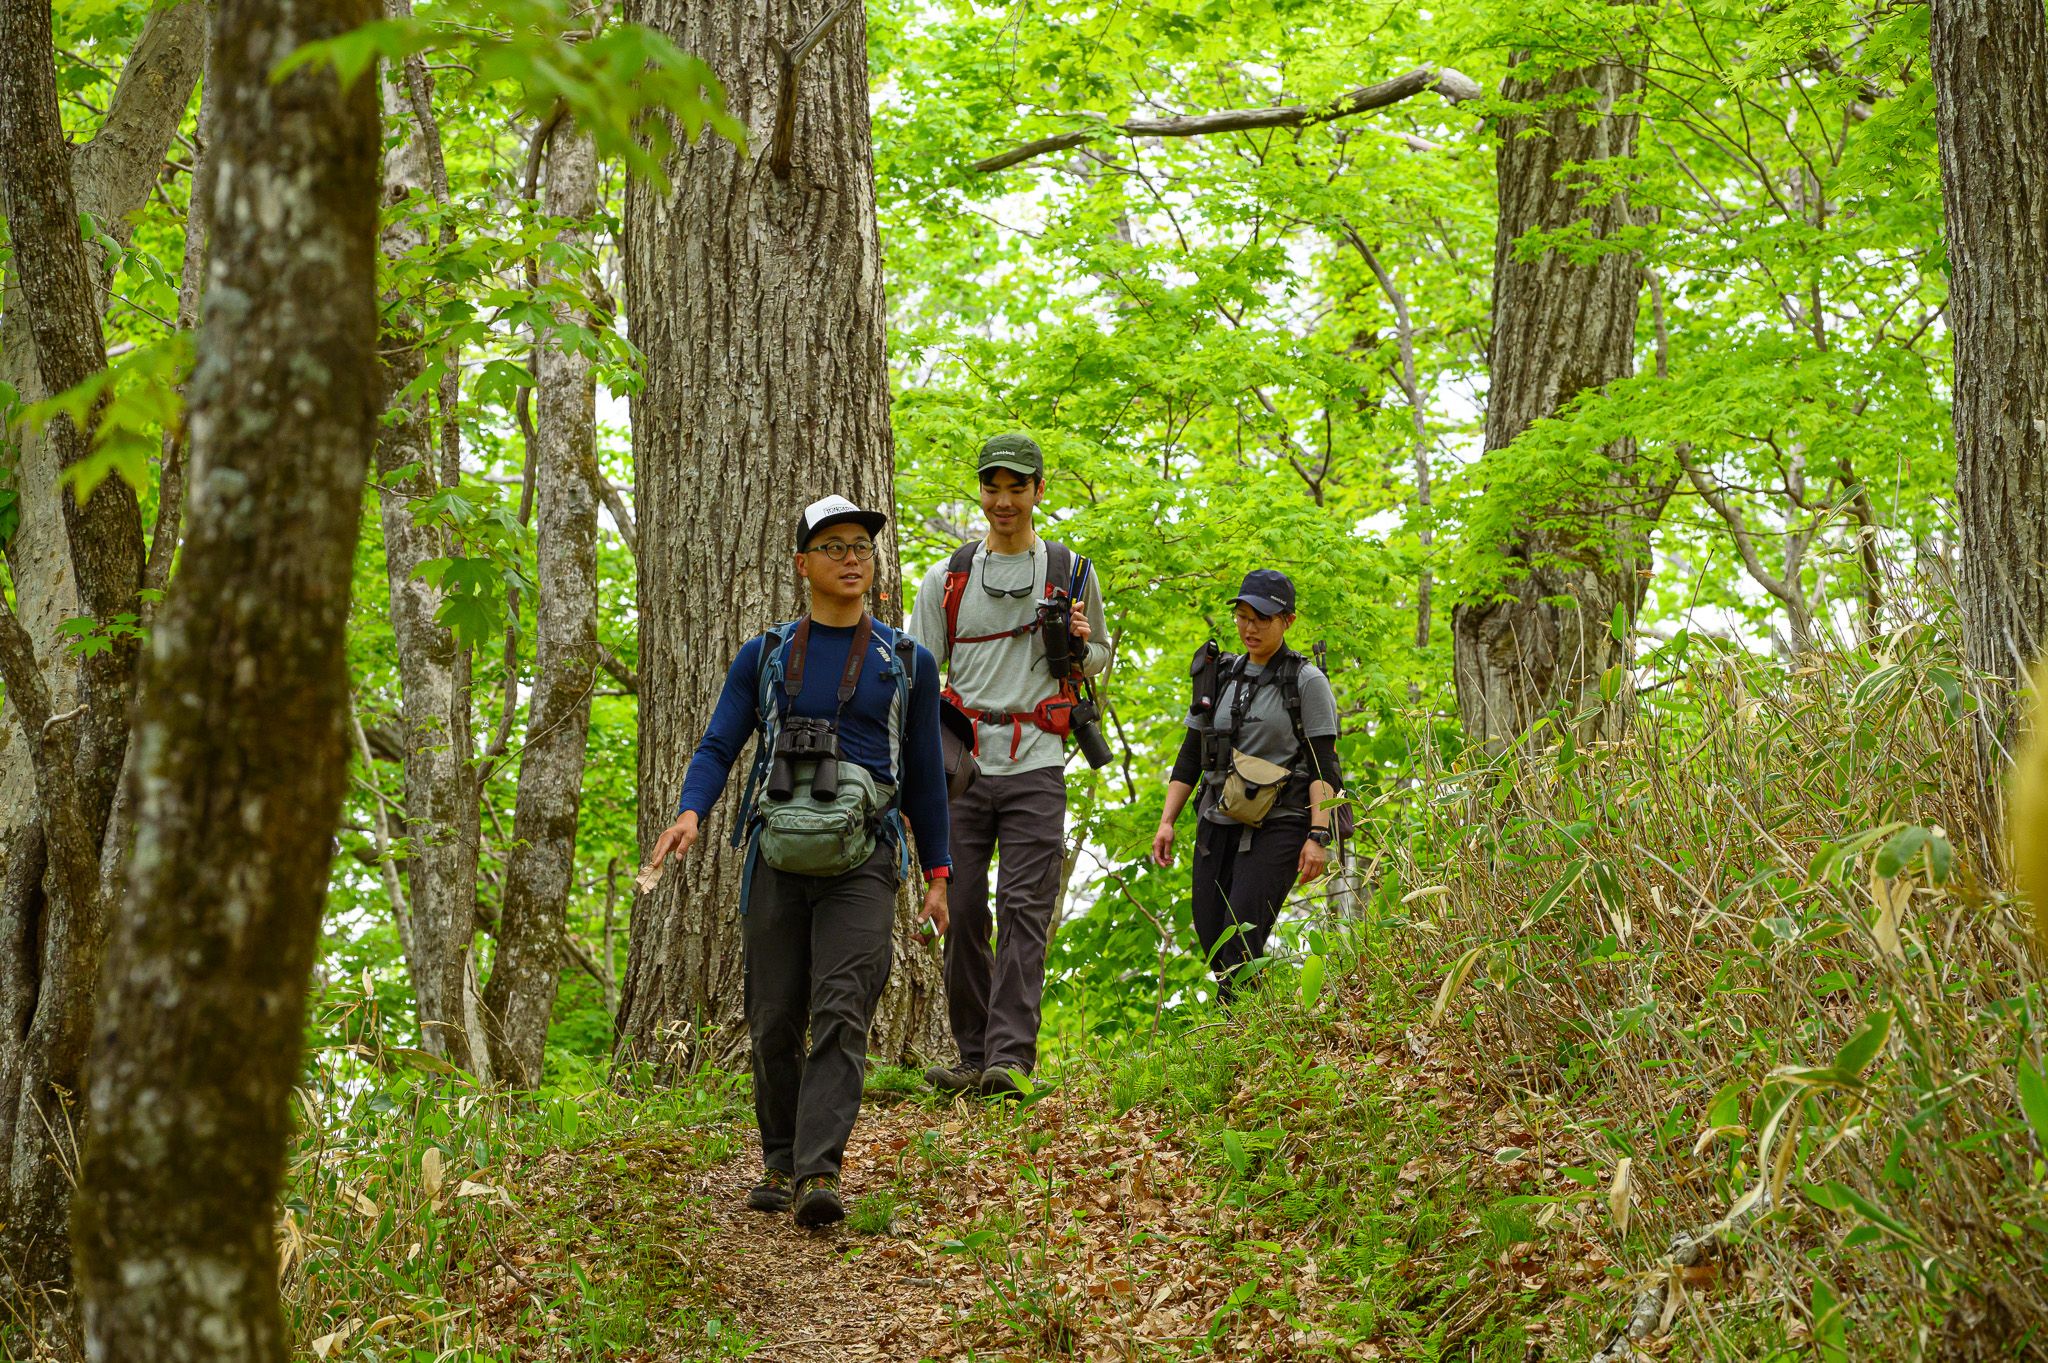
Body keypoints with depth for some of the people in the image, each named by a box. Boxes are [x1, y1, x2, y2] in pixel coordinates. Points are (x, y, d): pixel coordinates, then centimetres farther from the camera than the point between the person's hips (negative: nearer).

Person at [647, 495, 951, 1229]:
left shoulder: (907, 663, 9)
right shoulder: (763, 658, 10)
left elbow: (924, 775, 12)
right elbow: (716, 751, 3)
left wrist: (938, 875, 8)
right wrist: (689, 814, -18)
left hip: (861, 865, -2)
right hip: (778, 858, 2)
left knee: (841, 1015, -17)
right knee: (775, 1022, 4)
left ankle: (821, 1176, -25)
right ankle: (781, 1166, 21)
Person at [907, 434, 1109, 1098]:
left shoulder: (1071, 572, 9)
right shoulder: (948, 577, 10)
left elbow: (1100, 662, 21)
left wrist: (1079, 646, -4)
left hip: (1035, 767, -2)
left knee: (1024, 911, -11)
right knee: (961, 914, 2)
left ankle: (1010, 1060, -17)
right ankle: (973, 1057, 11)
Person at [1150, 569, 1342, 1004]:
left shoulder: (1307, 682, -1)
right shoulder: (1220, 677, 14)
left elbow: (1324, 766, -6)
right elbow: (1190, 758, 17)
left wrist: (1318, 836, -15)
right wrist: (1166, 822, 9)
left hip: (1276, 826, -6)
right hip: (1218, 823, 6)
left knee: (1239, 943, -17)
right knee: (1212, 946, 1)